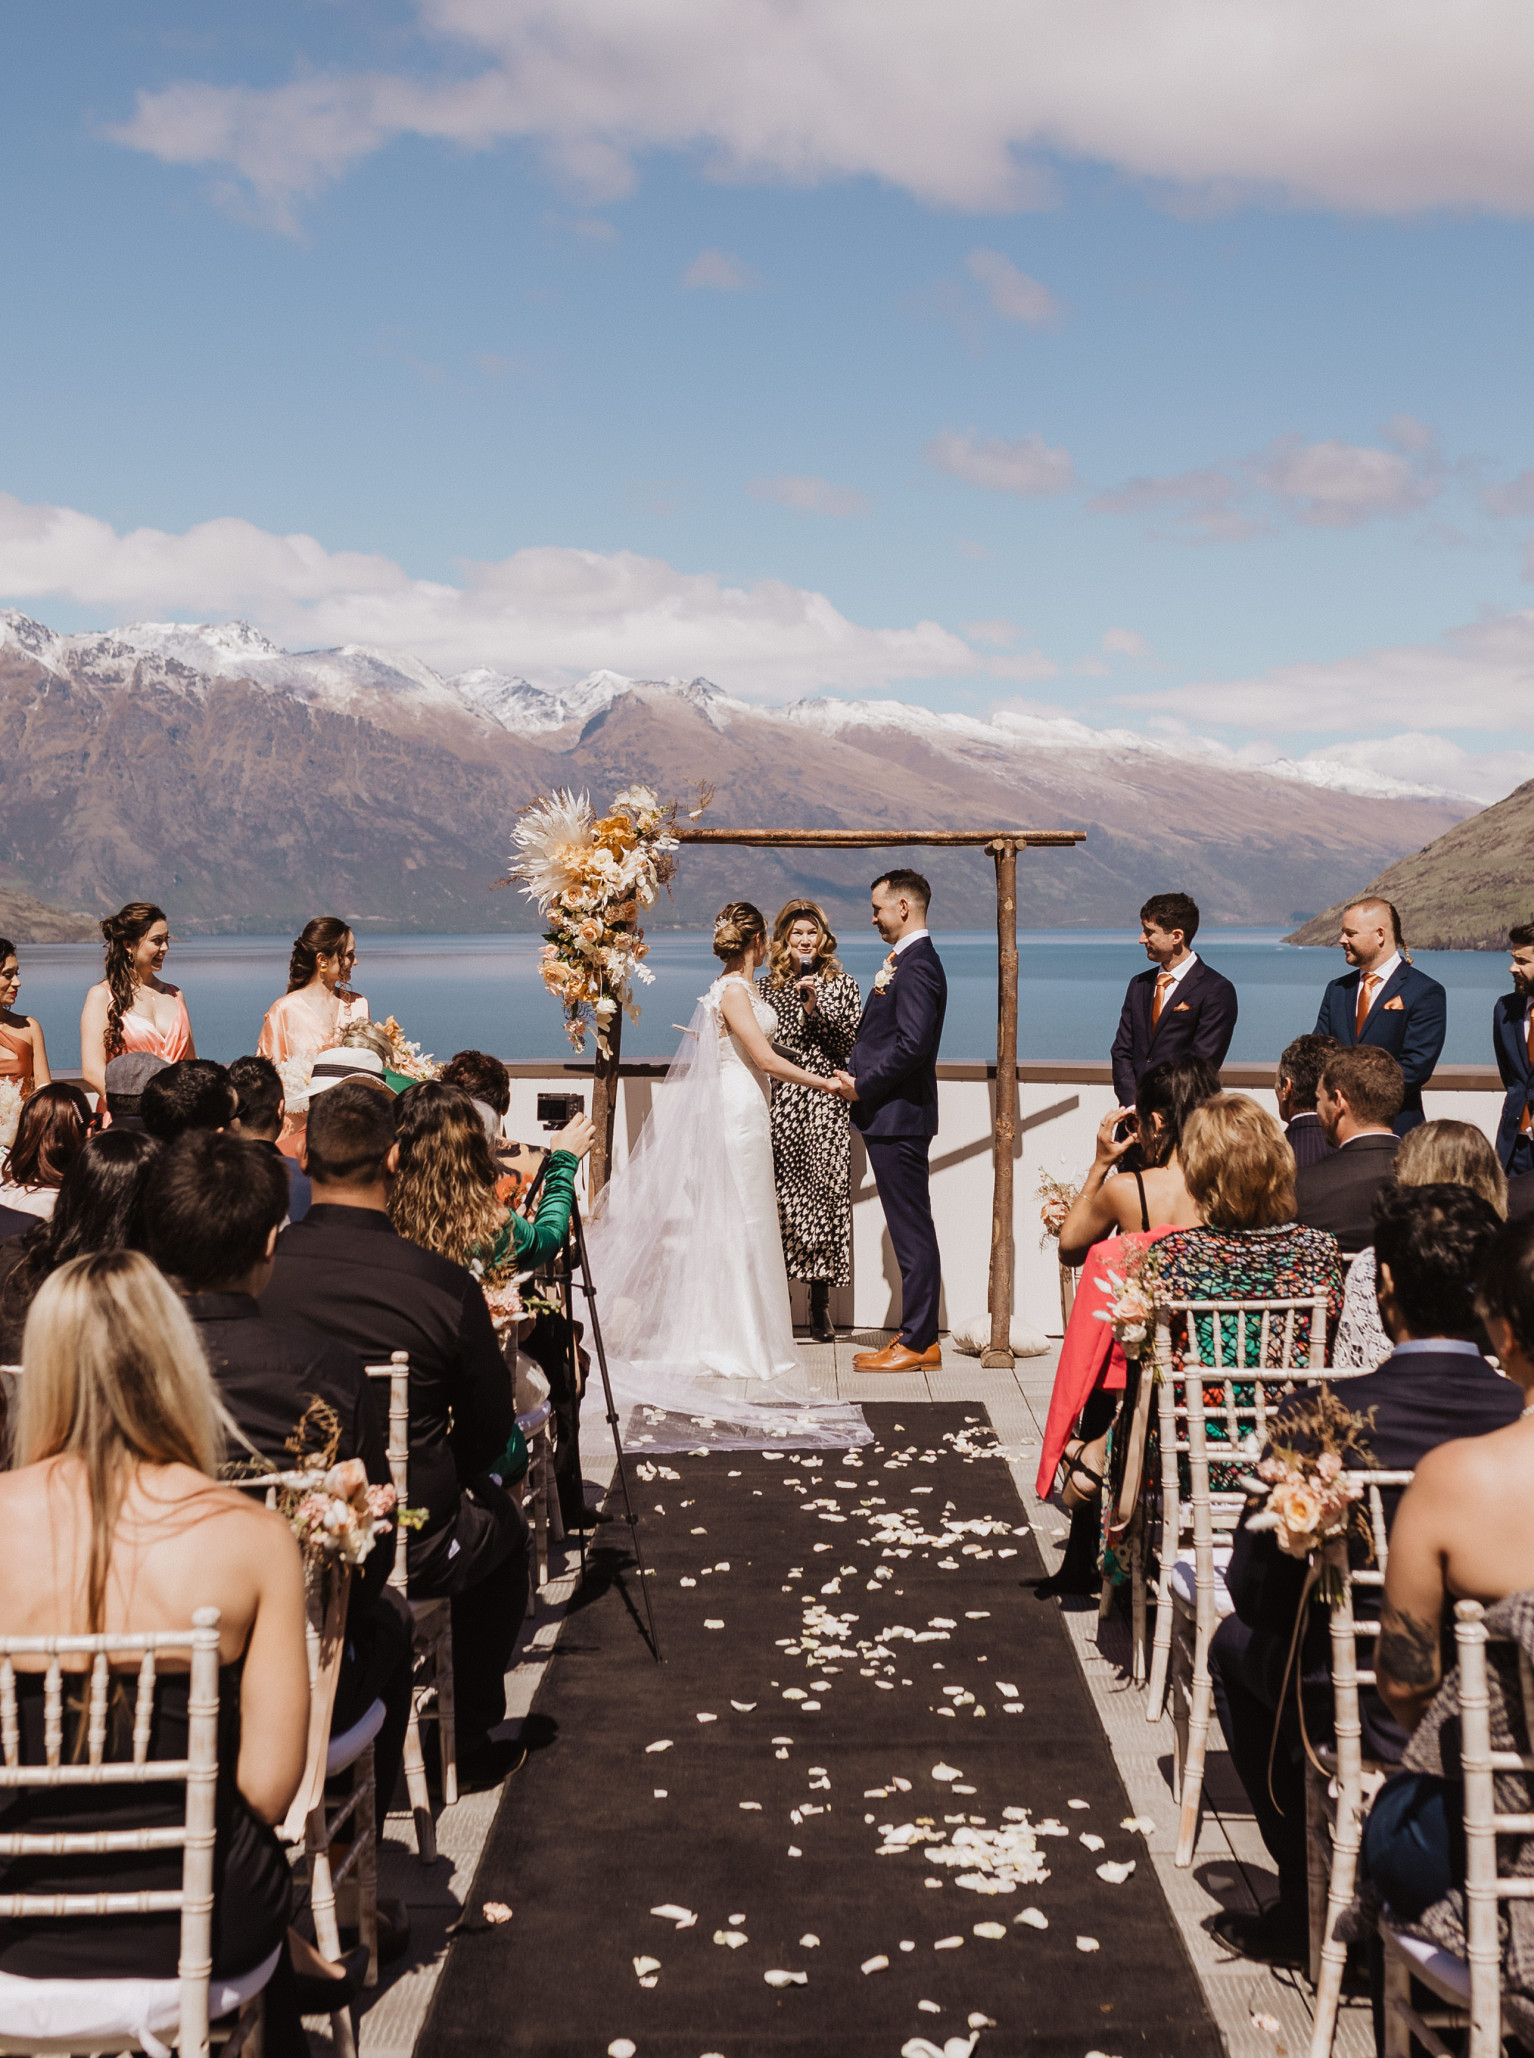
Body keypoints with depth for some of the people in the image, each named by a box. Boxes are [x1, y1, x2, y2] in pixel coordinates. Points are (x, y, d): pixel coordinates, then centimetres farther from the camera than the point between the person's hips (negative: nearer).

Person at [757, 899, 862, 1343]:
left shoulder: (842, 987, 9)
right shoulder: (764, 988, 14)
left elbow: (850, 1044, -3)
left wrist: (814, 1008, -12)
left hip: (823, 1110, -1)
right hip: (775, 1106, 1)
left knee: (824, 1199, -5)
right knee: (776, 1202, -5)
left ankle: (821, 1309, 3)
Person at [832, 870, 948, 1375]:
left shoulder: (917, 966, -15)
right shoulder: (905, 961, 17)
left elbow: (912, 1044, -25)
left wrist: (863, 1086, -15)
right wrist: (856, 1073, 2)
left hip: (898, 1116, -10)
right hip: (891, 1115, 10)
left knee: (912, 1232, -4)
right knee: (910, 1231, 13)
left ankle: (917, 1343, 2)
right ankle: (918, 1336, 20)